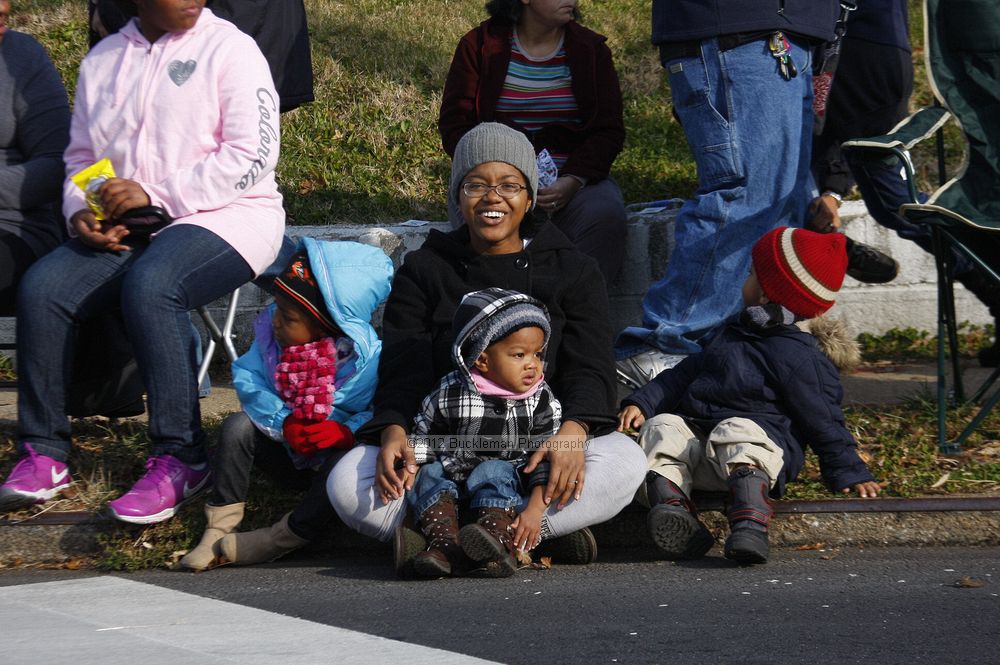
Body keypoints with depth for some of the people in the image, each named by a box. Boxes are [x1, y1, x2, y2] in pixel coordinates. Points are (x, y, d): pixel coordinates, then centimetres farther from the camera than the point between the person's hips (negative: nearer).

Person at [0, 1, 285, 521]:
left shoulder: (228, 48, -3)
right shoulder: (102, 61, 15)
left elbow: (253, 154, -12)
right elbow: (81, 158, 21)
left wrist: (155, 195, -17)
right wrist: (82, 213, -2)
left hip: (227, 217, -5)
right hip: (122, 231, 6)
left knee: (149, 287, -36)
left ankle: (179, 459, -31)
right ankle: (43, 453, -14)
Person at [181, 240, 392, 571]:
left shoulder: (366, 358, -26)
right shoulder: (269, 331, -11)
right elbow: (248, 380, -14)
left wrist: (348, 431, -42)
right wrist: (283, 423, -28)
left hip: (332, 453, -4)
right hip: (287, 453, 4)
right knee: (238, 425, -18)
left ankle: (279, 540, -26)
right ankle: (218, 529, -15)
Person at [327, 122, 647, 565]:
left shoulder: (571, 271, 13)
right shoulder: (423, 271, 14)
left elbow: (589, 368, 0)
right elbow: (402, 371, 3)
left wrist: (572, 432, -24)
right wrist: (393, 432, -21)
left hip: (540, 446, 0)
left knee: (625, 461, -32)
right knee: (348, 481, -30)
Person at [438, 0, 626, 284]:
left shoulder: (591, 50, 8)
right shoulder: (479, 45, 4)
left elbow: (608, 130, 5)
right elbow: (454, 125, 1)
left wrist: (573, 181, -15)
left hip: (571, 178, 1)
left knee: (604, 215, -32)